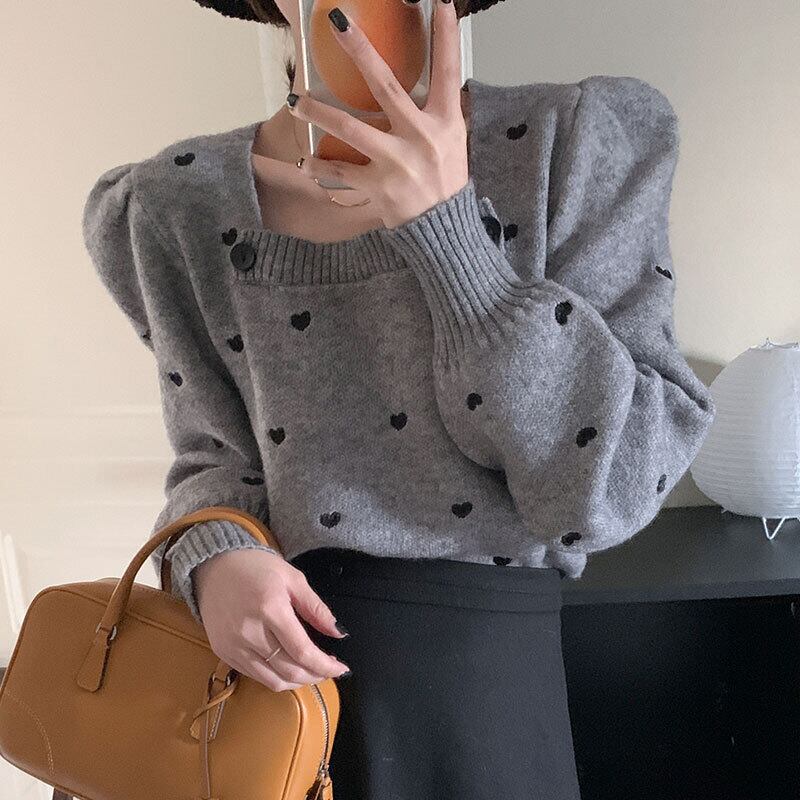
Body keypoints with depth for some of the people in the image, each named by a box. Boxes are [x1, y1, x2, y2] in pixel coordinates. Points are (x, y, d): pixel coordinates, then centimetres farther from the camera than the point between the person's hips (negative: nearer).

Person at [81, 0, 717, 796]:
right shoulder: (175, 208, -4)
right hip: (264, 676, 2)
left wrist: (446, 229, -22)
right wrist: (214, 554, -17)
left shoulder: (584, 142, -9)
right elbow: (218, 455, 5)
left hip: (486, 672, -1)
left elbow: (608, 485, -14)